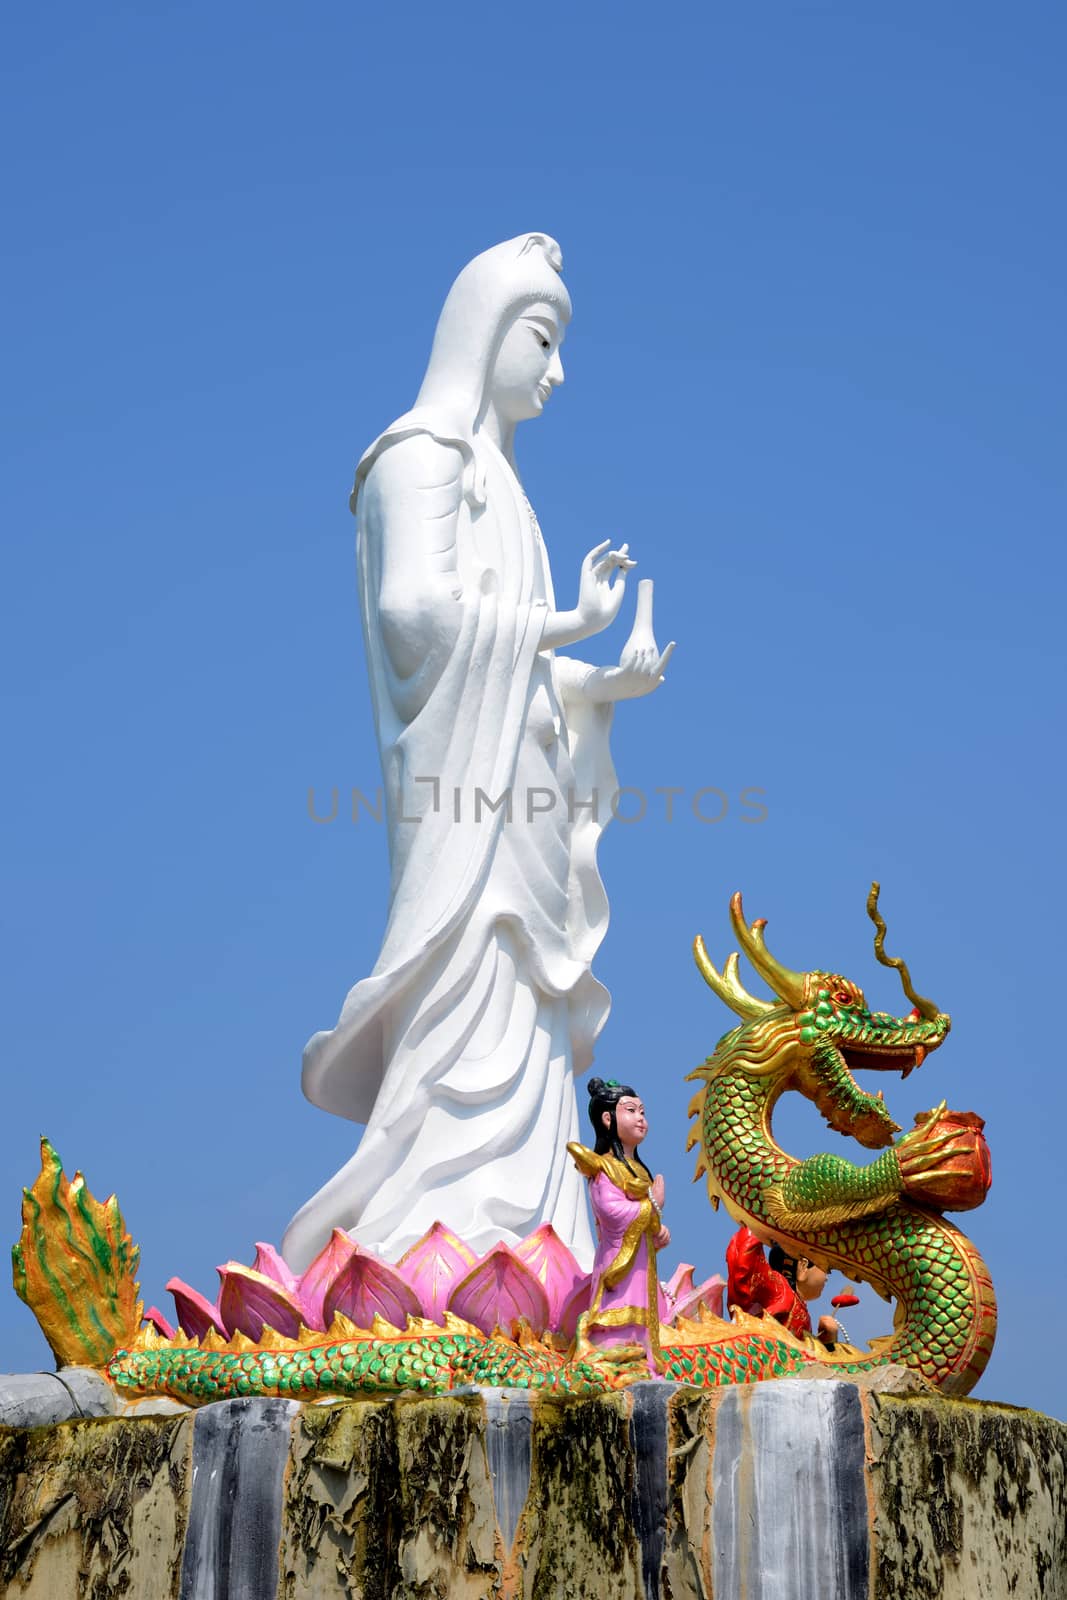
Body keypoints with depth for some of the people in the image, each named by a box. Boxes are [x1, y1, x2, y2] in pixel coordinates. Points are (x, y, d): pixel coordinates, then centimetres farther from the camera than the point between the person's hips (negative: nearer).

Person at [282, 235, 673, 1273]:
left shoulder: (488, 474, 25)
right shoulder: (425, 452, -2)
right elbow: (418, 608, -19)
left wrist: (609, 684, 6)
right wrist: (570, 622, -12)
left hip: (513, 817, 9)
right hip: (463, 804, -9)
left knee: (522, 1062, 4)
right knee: (475, 1066, -15)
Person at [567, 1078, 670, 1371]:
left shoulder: (637, 1169, 19)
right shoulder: (604, 1167, -9)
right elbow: (614, 1213, -24)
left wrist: (659, 1233, 3)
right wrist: (654, 1205, -9)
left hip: (642, 1268, 9)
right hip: (620, 1267, -9)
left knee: (640, 1334, 3)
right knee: (621, 1337, -16)